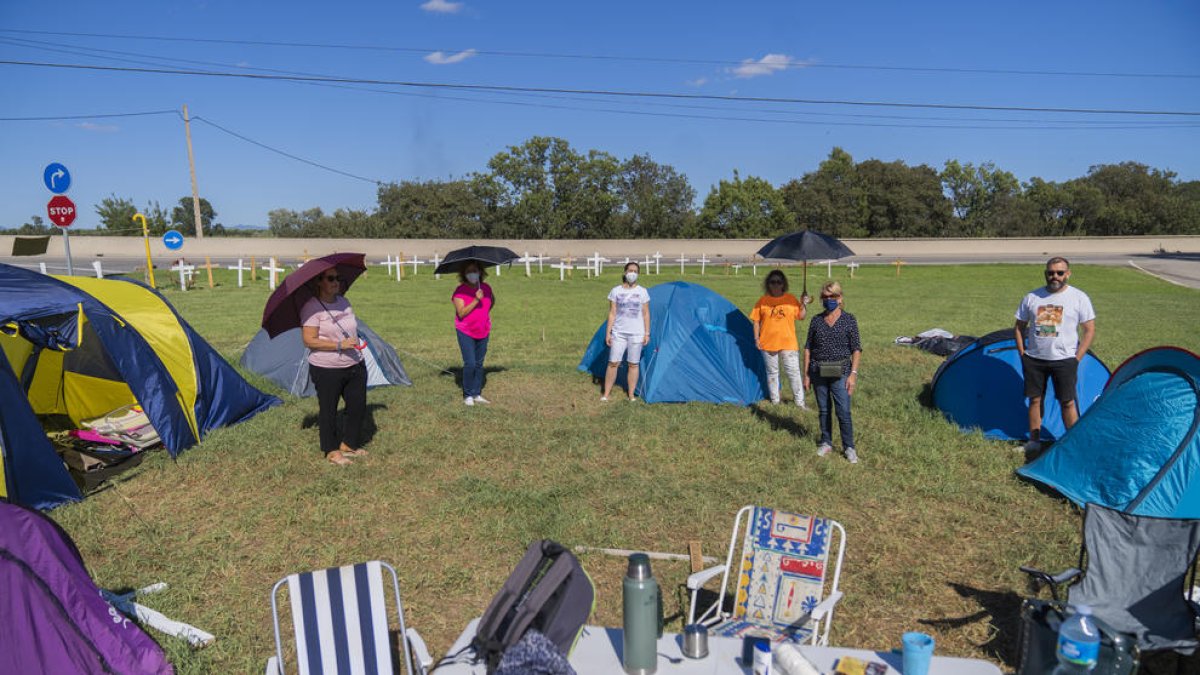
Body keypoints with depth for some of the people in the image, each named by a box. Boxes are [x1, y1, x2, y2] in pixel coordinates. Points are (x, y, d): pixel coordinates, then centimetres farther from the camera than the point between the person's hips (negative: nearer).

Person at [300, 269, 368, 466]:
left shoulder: (344, 302, 8)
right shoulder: (311, 307, -14)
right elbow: (309, 340, -19)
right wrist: (340, 345, -24)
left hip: (355, 366, 7)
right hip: (326, 370, -7)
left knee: (358, 407, 9)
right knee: (328, 411, 6)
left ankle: (348, 445, 28)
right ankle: (331, 451, 22)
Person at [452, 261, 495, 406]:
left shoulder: (486, 288, 2)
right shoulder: (460, 291, -12)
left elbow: (491, 302, 23)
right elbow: (461, 313, -21)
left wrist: (485, 316, 9)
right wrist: (476, 300, -28)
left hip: (483, 331, 5)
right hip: (465, 332, -5)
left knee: (479, 364, 10)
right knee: (470, 364, -11)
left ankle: (477, 394, 20)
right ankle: (467, 395, 4)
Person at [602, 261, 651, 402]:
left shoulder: (642, 292, 2)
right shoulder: (615, 291, 1)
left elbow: (646, 314, 5)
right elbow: (612, 314, 3)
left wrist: (647, 333, 0)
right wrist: (608, 333, -1)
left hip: (636, 333, 0)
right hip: (618, 333, 0)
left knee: (633, 364, 5)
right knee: (613, 363, -1)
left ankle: (632, 395, 15)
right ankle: (605, 394, 9)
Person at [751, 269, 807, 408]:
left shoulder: (791, 299, 1)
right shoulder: (763, 301, 0)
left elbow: (800, 316, 3)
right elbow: (756, 321, 4)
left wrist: (804, 304, -11)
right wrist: (756, 338, -1)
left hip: (788, 343, -1)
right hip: (768, 343, 1)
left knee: (794, 372, -1)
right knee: (772, 373, 12)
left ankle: (800, 402, 9)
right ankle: (775, 401, 25)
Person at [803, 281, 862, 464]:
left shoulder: (849, 319, -2)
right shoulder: (816, 320, 4)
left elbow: (856, 349, -2)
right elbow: (808, 348, 8)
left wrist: (853, 373, -10)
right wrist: (806, 374, 5)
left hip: (840, 373, -2)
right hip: (818, 373, 3)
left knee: (844, 411, -4)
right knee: (823, 410, 12)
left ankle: (849, 447, 10)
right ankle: (826, 443, 26)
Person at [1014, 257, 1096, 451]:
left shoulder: (1079, 298, -3)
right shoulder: (1031, 297, 4)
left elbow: (1089, 331, -2)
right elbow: (1019, 327, 12)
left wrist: (1076, 359, -8)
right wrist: (1022, 354, 5)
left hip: (1063, 360, -3)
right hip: (1034, 360, 3)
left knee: (1067, 402, 1)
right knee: (1035, 399, 9)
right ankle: (1034, 441, 19)